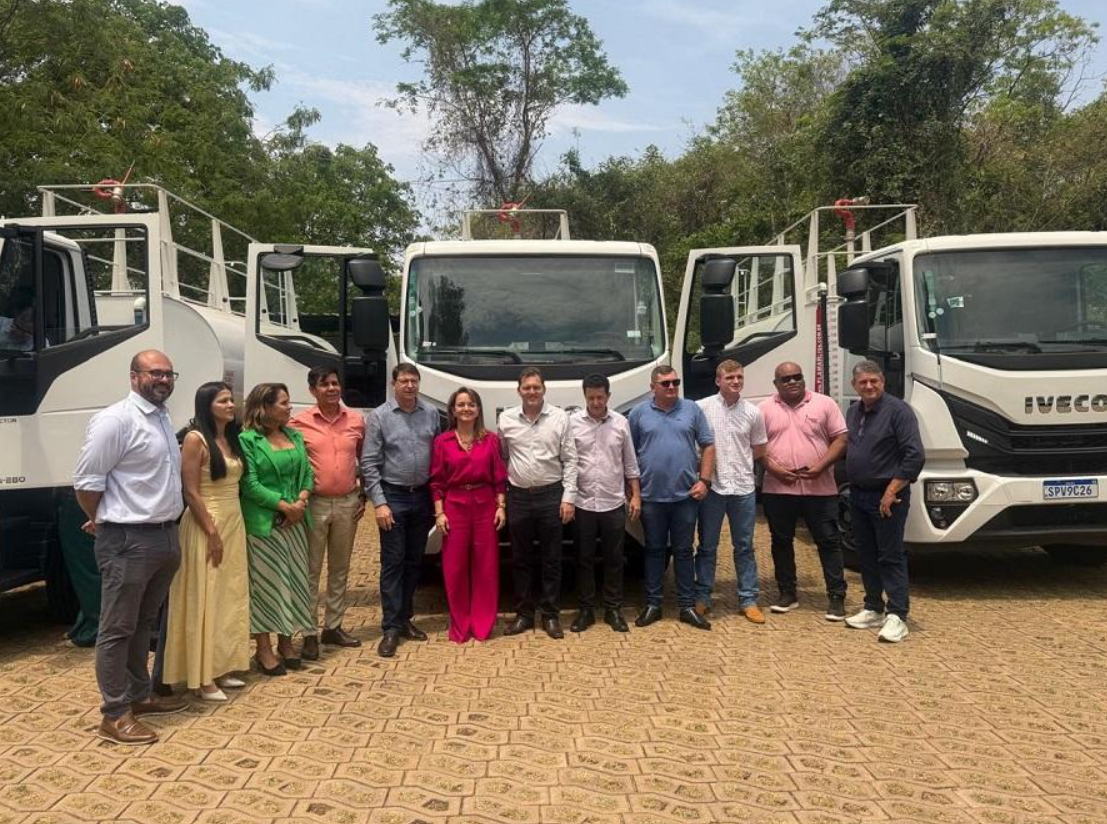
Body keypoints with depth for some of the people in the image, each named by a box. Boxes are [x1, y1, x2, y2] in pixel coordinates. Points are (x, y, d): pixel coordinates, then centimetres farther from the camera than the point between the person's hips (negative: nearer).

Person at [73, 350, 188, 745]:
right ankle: (115, 715, 10)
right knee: (118, 629, 2)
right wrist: (103, 521, 1)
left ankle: (139, 695, 32)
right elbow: (86, 481, -13)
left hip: (165, 536, 9)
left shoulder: (164, 419, 13)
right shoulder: (115, 420, -14)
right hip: (128, 541, -8)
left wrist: (170, 527, 17)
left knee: (144, 624, 19)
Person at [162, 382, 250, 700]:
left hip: (234, 524, 8)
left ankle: (222, 667, 22)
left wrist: (230, 528, 10)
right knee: (206, 600, -2)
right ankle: (203, 677, 6)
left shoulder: (231, 439, 11)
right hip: (206, 525, -8)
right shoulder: (195, 439, -12)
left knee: (230, 597, 12)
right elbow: (191, 493, -16)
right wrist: (212, 533, -18)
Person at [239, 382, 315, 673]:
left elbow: (307, 473, 11)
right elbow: (249, 485, -15)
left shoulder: (294, 436, 12)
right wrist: (285, 506, -16)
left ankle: (286, 642, 24)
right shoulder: (247, 440, -9)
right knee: (265, 583, 0)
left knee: (294, 581, 10)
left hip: (295, 521, 6)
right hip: (263, 523, -6)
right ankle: (264, 649, 10)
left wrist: (301, 502, -8)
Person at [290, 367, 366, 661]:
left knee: (340, 569, 13)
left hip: (347, 503, 3)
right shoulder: (299, 422, -5)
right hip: (315, 504, -3)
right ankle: (310, 633, 10)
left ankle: (333, 627, 25)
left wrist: (362, 496, 9)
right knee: (311, 570, 2)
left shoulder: (356, 420, 3)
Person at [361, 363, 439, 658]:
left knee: (414, 562, 12)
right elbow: (369, 464, -6)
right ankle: (391, 627, 3)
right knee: (393, 563, -2)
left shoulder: (431, 413, 5)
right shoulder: (379, 416, -4)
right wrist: (379, 503, -13)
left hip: (422, 496, 4)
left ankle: (405, 618, 24)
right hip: (393, 496, -4)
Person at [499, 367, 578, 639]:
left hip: (551, 495, -1)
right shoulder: (506, 419, 3)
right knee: (521, 558, 9)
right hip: (518, 496, 2)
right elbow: (500, 458, 10)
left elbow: (570, 460, 0)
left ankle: (550, 614, 16)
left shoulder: (560, 418, -1)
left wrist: (568, 497, -6)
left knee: (551, 558, 6)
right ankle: (524, 613, 21)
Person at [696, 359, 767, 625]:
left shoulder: (752, 412, 3)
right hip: (712, 487, -2)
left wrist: (739, 463, 5)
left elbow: (759, 449, 13)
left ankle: (748, 599, 17)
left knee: (744, 547, 9)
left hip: (743, 488, 2)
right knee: (707, 546, 9)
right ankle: (702, 596, 19)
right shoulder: (703, 407, -5)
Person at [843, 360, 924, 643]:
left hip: (887, 497, -7)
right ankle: (873, 609, 23)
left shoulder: (898, 410, -11)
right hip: (858, 495, 7)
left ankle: (896, 616, -1)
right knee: (867, 556, 13)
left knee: (891, 557, -5)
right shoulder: (853, 412, 12)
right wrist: (851, 486, 11)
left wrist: (892, 491, -18)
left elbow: (915, 455, -17)